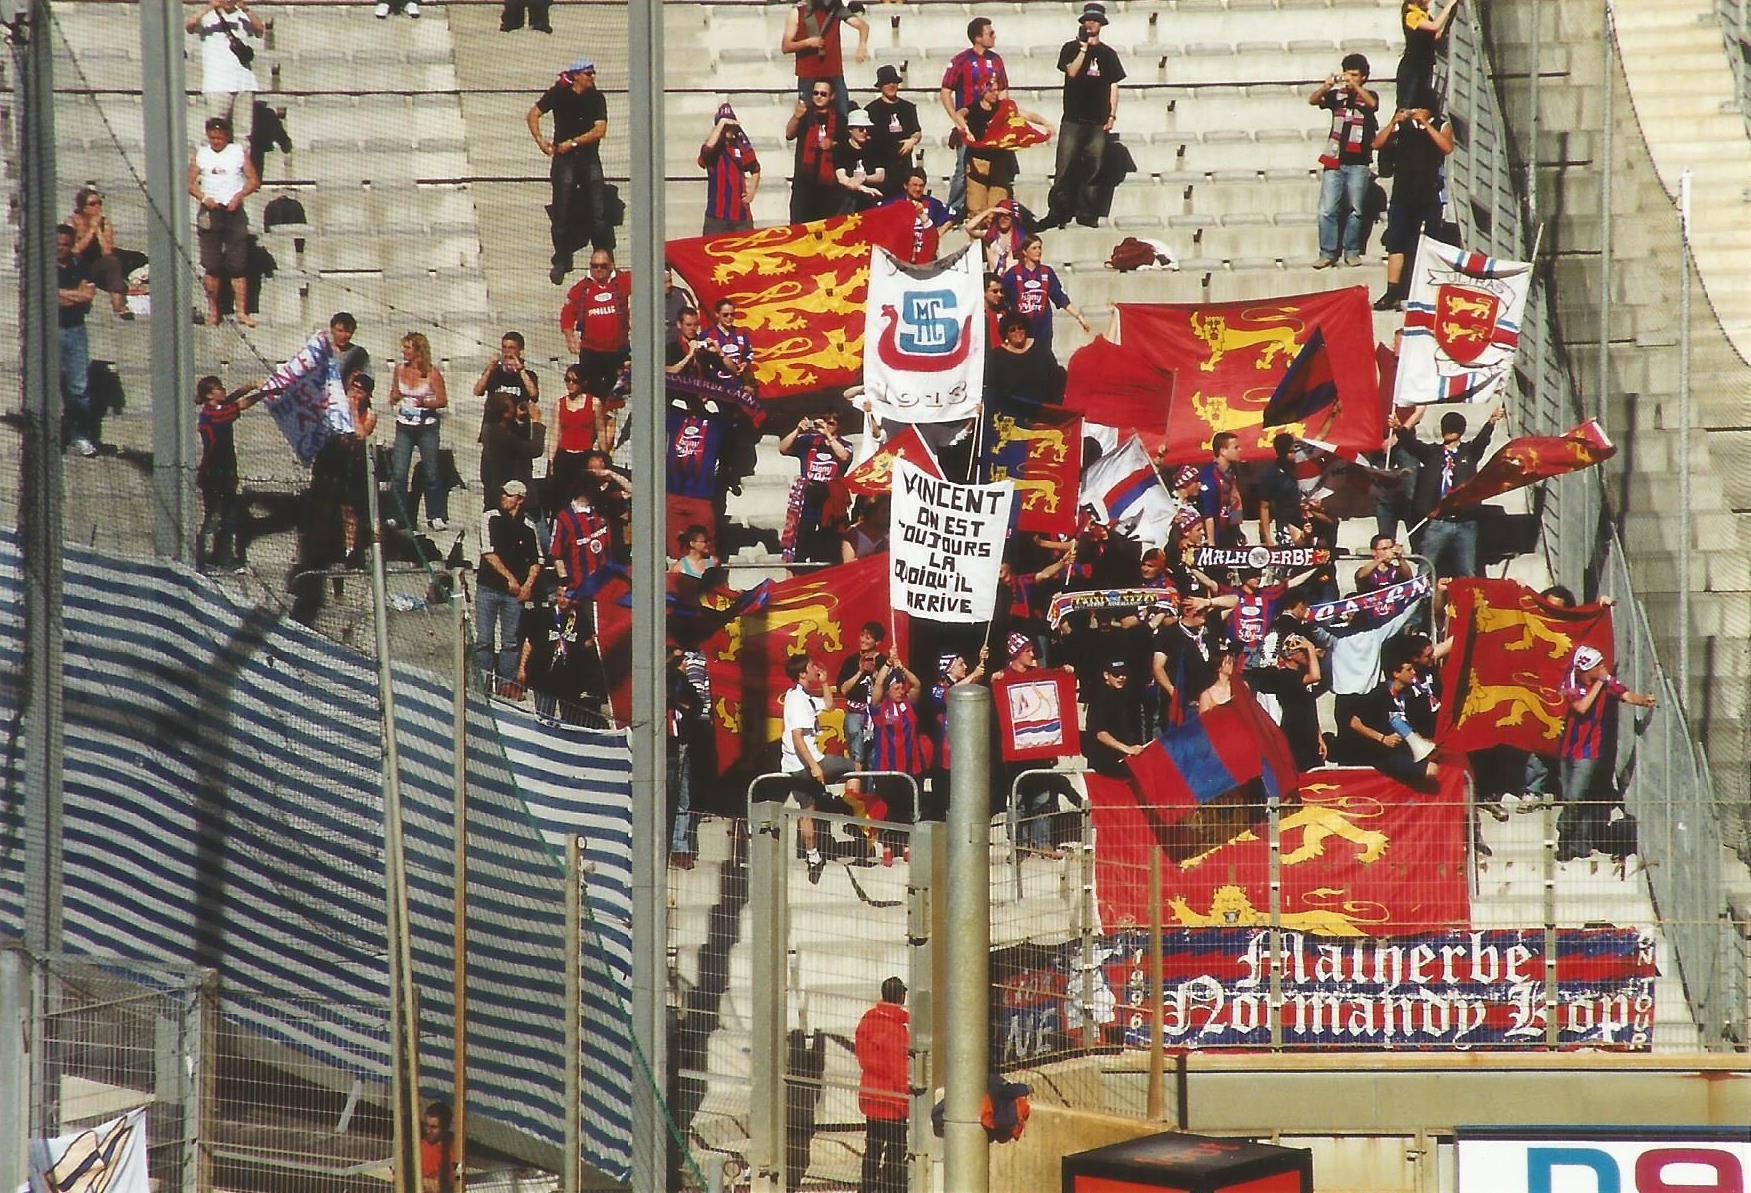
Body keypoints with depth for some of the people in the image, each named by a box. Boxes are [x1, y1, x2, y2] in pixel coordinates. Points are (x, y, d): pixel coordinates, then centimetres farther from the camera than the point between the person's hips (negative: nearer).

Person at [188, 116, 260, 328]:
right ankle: (213, 311, 10)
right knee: (211, 266, 2)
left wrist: (239, 195, -12)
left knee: (238, 265, -4)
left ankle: (241, 311, -3)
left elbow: (254, 181, 4)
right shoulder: (201, 154, 9)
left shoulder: (239, 153, 5)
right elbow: (190, 182, 7)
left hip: (234, 211, -1)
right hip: (209, 213, 1)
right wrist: (203, 198, -10)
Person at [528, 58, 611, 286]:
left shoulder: (596, 98, 1)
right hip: (564, 159, -1)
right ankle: (561, 261, 13)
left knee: (598, 213, -3)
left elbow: (600, 130, -8)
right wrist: (540, 140, -16)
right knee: (562, 213, 1)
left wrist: (573, 143, -15)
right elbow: (533, 115, -1)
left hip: (590, 158, 1)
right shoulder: (559, 94, -3)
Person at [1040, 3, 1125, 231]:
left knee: (1092, 169, 1)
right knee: (1065, 168, -5)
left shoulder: (1108, 54, 12)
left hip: (1098, 122, 2)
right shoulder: (1071, 48, 7)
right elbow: (1071, 71, -9)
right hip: (1073, 118, -2)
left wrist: (1112, 115, 3)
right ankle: (1058, 212, -2)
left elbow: (1114, 85, 11)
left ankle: (1086, 214, 5)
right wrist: (1084, 47, -9)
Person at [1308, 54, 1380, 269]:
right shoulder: (1336, 95, 10)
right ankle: (1327, 254, -1)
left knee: (1355, 210, 3)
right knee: (1327, 210, -4)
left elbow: (1372, 103, -18)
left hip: (1358, 163, -1)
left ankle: (1352, 252, 12)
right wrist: (1326, 86, -23)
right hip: (1334, 161, 1)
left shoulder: (1368, 96, 5)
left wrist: (1354, 86, -30)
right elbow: (1313, 100, -4)